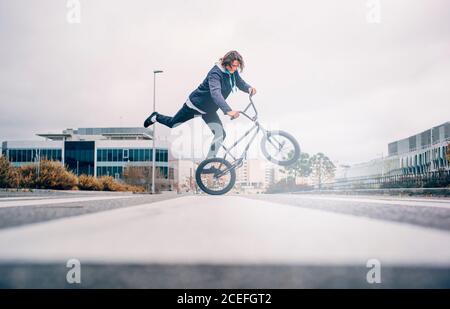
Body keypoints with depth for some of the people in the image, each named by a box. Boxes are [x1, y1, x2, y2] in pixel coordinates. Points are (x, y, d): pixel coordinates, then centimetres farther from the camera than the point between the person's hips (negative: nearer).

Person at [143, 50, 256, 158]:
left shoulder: (232, 72, -9)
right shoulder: (215, 73, -33)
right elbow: (215, 93, -47)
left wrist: (249, 88, -26)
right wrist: (228, 110, -60)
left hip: (209, 110, 7)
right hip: (196, 104, -6)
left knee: (220, 134, -9)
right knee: (172, 124, 12)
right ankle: (156, 117, 46)